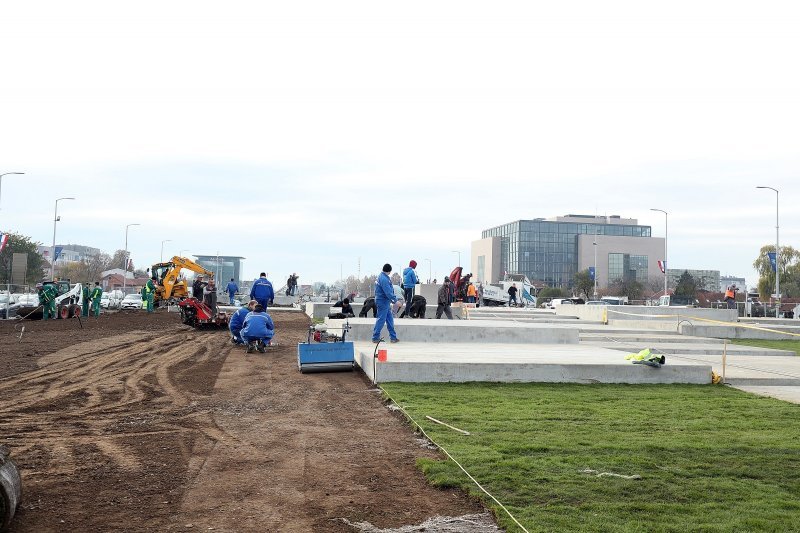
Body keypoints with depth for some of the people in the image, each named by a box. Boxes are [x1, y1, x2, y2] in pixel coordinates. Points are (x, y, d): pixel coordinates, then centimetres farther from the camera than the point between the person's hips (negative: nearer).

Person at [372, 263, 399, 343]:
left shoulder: (381, 276, 11)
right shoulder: (384, 279, -21)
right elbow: (388, 292, -25)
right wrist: (395, 300, -21)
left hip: (385, 302, 10)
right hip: (383, 302, -10)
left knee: (390, 320, 12)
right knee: (381, 320, -2)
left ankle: (393, 337, 16)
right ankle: (375, 338, 6)